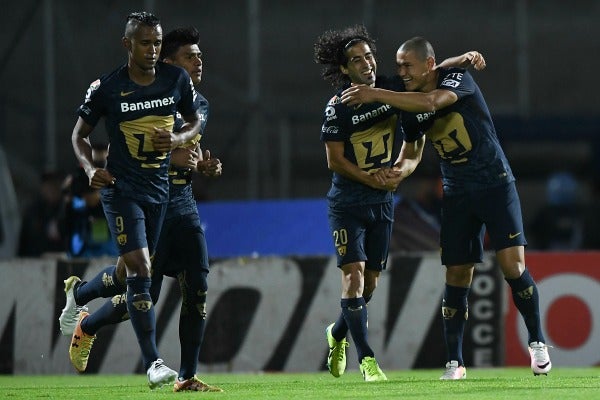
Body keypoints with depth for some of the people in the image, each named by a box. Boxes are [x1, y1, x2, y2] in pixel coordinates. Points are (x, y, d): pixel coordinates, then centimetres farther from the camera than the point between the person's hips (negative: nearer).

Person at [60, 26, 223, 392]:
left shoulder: (200, 105, 12)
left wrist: (206, 165, 4)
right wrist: (171, 157, -24)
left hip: (184, 201, 7)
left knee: (198, 287, -4)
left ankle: (188, 377, 3)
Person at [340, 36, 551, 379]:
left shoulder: (458, 78, -14)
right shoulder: (409, 103, 3)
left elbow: (432, 102, -35)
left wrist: (376, 95, -36)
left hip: (495, 183, -5)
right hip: (457, 193, 5)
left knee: (513, 265, -14)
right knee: (457, 274, -1)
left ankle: (537, 342, 3)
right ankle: (455, 363, 3)